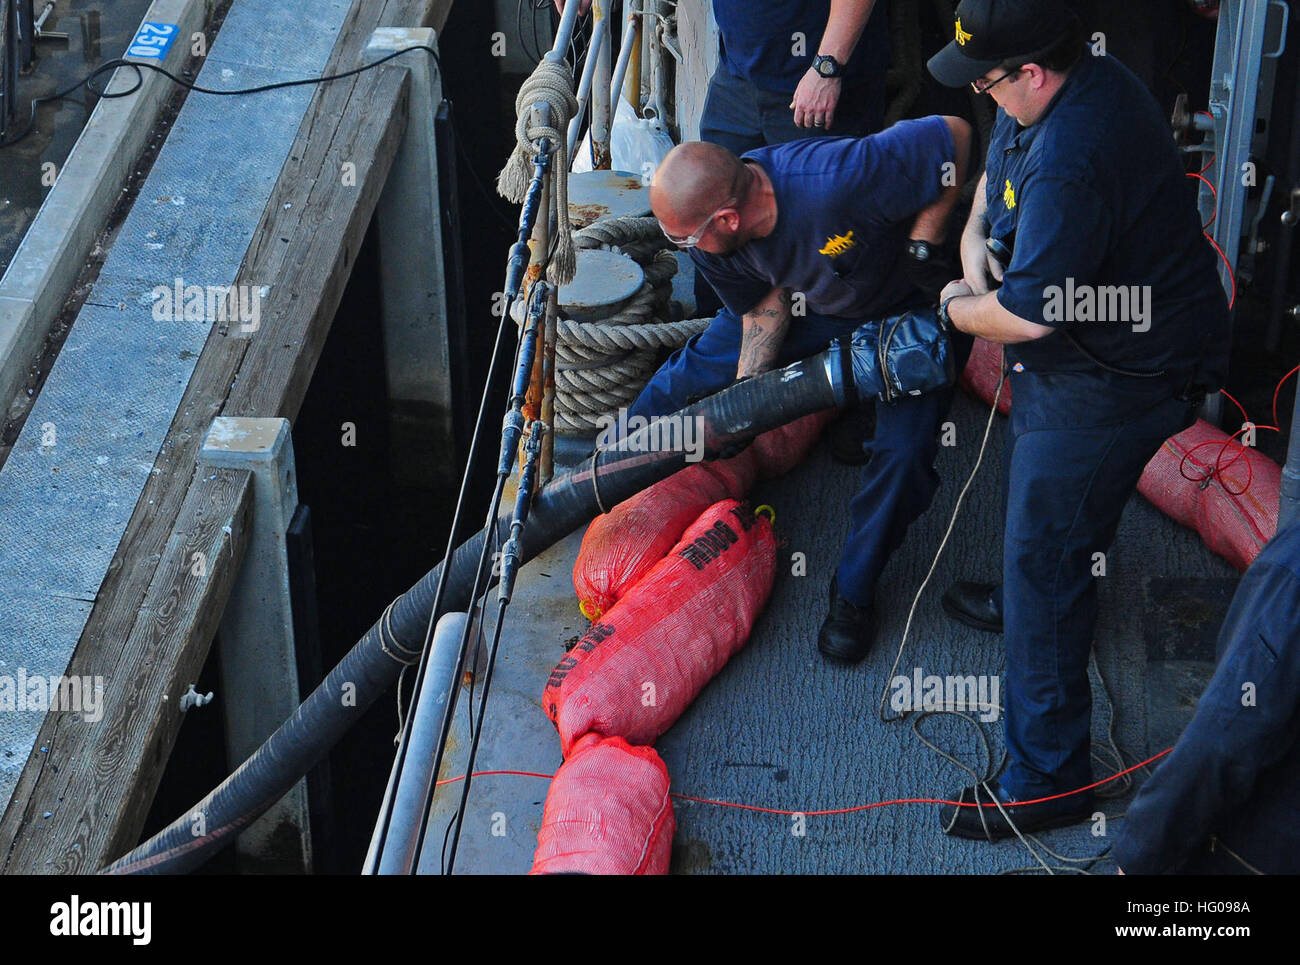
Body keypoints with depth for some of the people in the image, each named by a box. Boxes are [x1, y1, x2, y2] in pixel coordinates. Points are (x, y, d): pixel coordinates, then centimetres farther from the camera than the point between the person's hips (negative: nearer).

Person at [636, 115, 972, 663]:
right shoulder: (714, 243, -24)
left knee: (904, 451, -20)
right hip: (809, 303, 5)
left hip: (907, 305, -5)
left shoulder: (835, 181, -45)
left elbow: (954, 133, -33)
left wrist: (922, 245, -30)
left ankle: (853, 594, 5)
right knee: (693, 373, -2)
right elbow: (767, 302, -6)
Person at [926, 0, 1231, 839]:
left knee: (1046, 555, -6)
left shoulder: (1069, 164, -35)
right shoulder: (1086, 75, -1)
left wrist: (956, 306, -11)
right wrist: (976, 233, 0)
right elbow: (998, 162, 18)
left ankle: (1047, 780, 4)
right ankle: (1018, 604, 63)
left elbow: (1026, 315, -32)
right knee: (1029, 483, 32)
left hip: (1119, 378, -11)